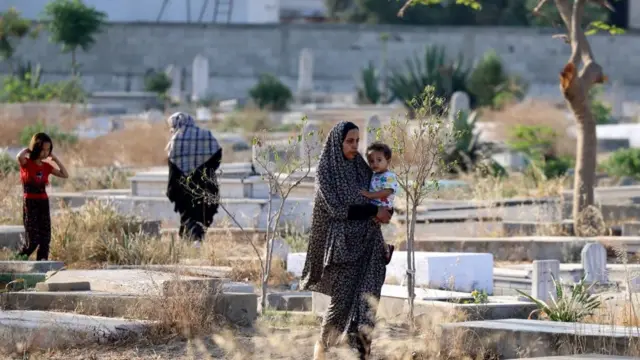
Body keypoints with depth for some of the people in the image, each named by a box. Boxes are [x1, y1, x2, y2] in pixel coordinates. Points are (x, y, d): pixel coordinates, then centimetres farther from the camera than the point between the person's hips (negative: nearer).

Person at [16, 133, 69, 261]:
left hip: (44, 202, 6)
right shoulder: (26, 163, -6)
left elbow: (65, 175, 11)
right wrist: (27, 150, -10)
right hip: (30, 202, -6)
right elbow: (19, 157, -31)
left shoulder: (46, 166, 10)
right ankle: (19, 260, 7)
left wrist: (55, 159, 7)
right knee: (33, 239, -10)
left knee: (45, 237, 0)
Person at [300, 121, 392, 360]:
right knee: (342, 299, -5)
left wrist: (385, 211, -2)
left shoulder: (361, 167, 11)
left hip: (367, 242, 5)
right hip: (342, 243, -5)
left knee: (367, 297, -5)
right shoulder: (326, 170, -5)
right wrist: (374, 211, -12)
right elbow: (336, 208, -13)